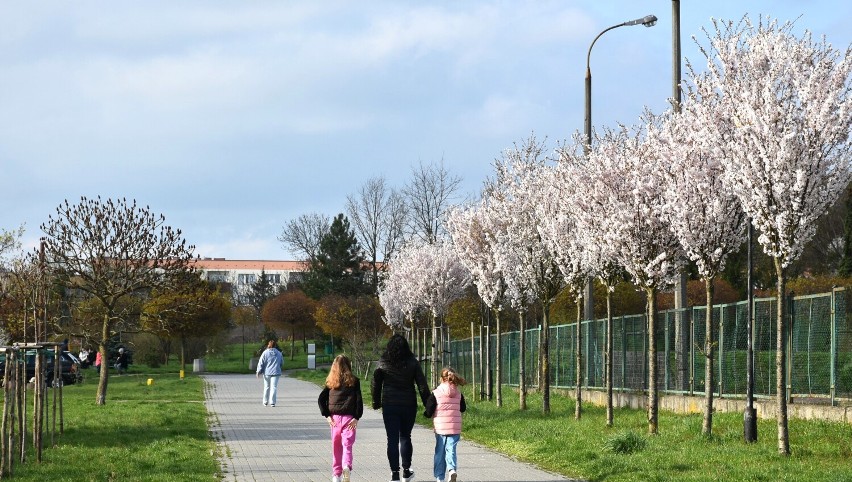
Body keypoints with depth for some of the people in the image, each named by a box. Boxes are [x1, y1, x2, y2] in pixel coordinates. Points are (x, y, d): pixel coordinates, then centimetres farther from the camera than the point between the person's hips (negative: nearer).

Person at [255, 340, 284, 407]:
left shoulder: (265, 353, -3)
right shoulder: (279, 353, 4)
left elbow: (261, 363, -5)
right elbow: (282, 363, 15)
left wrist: (258, 372, 0)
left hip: (267, 372, 0)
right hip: (275, 373, 0)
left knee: (266, 387, 12)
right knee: (274, 387, -1)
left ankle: (265, 402, 18)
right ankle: (272, 402, -8)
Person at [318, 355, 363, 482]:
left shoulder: (331, 382, 7)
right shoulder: (353, 381, 0)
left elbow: (321, 399, 2)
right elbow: (359, 400, -6)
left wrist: (327, 415, 1)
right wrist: (357, 417, -5)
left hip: (334, 418, 2)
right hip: (349, 418, -2)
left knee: (336, 447, 13)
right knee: (347, 444, -5)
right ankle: (346, 466, -31)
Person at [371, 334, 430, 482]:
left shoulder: (383, 363, -3)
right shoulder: (412, 363, -3)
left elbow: (375, 385, 3)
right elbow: (422, 386, -3)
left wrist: (376, 402, 17)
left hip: (389, 405, -1)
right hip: (409, 406, 1)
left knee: (392, 439, 2)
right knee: (405, 437, 16)